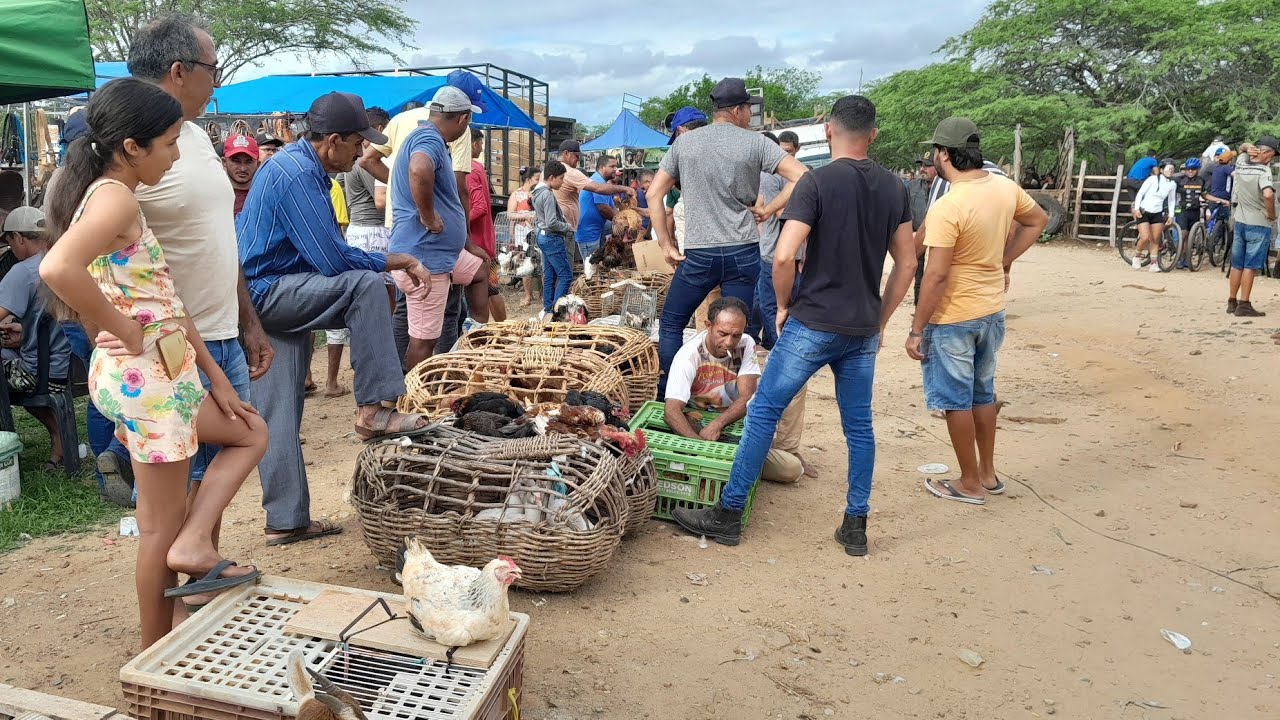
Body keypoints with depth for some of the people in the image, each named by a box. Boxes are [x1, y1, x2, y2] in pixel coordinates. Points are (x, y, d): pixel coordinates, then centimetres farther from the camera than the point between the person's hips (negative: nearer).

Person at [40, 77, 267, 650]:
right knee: (163, 526, 4)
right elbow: (58, 268, -37)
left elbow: (164, 302, 12)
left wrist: (216, 378, 11)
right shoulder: (116, 198, -17)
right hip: (147, 375, -9)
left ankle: (194, 545, 15)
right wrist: (125, 332, -22)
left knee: (252, 433, 20)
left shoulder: (110, 196, 13)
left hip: (162, 372, 9)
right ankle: (157, 657, 16)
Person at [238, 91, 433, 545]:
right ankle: (373, 409, -20)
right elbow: (333, 260, -23)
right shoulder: (298, 173, -18)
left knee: (279, 414, 9)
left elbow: (325, 250, 20)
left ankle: (286, 520, 15)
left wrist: (391, 263, 9)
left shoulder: (297, 164, 15)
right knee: (365, 285, -22)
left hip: (263, 300, 10)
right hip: (265, 292, -10)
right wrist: (392, 262, -8)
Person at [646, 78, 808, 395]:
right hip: (743, 253, 0)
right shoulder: (755, 143, 0)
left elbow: (653, 194, 6)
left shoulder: (684, 143, 7)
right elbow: (802, 178, -8)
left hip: (698, 254, 1)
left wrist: (666, 245, 8)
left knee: (671, 324, 14)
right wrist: (767, 210, 1)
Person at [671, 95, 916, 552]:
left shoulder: (817, 182, -11)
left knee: (764, 412, 3)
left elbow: (784, 256, -20)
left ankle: (728, 514, 10)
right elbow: (906, 264, 11)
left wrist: (784, 305, -3)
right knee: (859, 425, 13)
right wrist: (879, 321, 17)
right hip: (863, 329, 6)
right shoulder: (894, 188, 7)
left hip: (813, 323, -5)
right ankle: (855, 526, 20)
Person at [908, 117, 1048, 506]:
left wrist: (916, 330, -16)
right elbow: (1038, 220, 17)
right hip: (992, 311, 8)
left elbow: (936, 275, -23)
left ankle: (970, 484, 19)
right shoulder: (1005, 187, -1)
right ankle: (988, 473, 33)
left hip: (952, 317, -8)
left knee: (956, 400, 7)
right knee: (983, 393, 21)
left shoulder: (947, 207, -24)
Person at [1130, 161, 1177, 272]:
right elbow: (1140, 193, -8)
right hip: (1143, 212, -4)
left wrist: (1171, 215, 4)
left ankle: (1153, 263, 10)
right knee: (1145, 238, -16)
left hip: (1157, 214, 4)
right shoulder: (1153, 179, -10)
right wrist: (1136, 208, -14)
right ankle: (1136, 256, 9)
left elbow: (1172, 201, 12)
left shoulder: (1173, 184, 3)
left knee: (1155, 240, 1)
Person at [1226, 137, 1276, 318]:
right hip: (1259, 224, -7)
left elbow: (1243, 148, 26)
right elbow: (1268, 194, -36)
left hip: (1240, 221, 7)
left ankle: (1232, 302, 20)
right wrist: (1271, 214, -18)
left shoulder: (1241, 163, 2)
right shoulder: (1263, 171, -18)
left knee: (1237, 264, 13)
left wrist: (1248, 148, 1)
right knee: (1250, 266, -3)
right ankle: (1244, 305, -3)